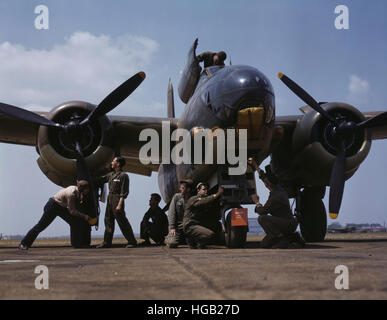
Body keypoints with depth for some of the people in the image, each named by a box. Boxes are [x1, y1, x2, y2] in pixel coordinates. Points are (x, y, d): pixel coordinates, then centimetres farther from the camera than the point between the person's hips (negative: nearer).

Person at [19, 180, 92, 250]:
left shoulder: (78, 192, -9)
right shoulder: (71, 194, -33)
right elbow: (72, 211, -25)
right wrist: (84, 216, -26)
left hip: (62, 208, 8)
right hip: (53, 206, -8)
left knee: (75, 222, -1)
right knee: (41, 226, -3)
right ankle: (23, 244, 6)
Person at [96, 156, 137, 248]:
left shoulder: (123, 176, -10)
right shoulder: (110, 175, 14)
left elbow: (124, 192, -14)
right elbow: (101, 180, 27)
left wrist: (119, 205, -20)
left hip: (117, 199, -9)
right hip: (110, 199, 9)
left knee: (122, 221, -7)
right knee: (108, 220, 10)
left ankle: (132, 241, -1)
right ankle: (107, 242, 17)